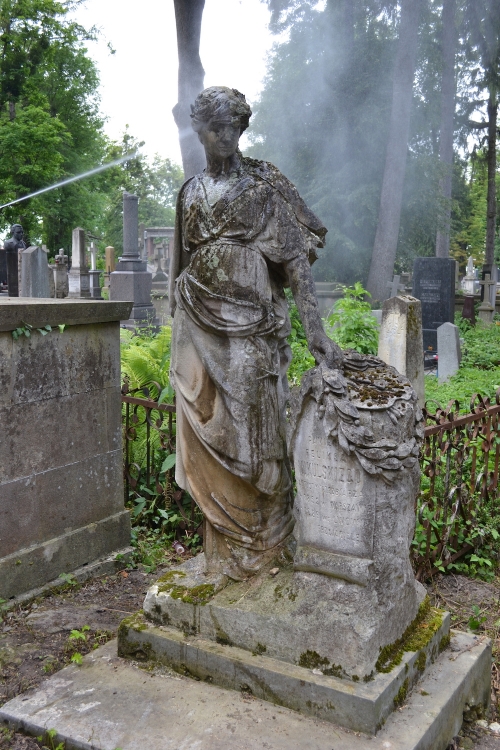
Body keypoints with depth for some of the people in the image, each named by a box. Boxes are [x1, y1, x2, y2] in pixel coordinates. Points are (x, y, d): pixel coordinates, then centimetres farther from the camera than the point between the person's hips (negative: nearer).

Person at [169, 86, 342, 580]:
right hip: (201, 323, 4)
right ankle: (225, 544, 23)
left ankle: (263, 545, 17)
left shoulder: (266, 185, -3)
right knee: (210, 432, 8)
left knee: (254, 427, 1)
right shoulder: (192, 192, 11)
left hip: (252, 322, -4)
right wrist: (180, 326, 15)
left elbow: (296, 259, -10)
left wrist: (314, 328, -21)